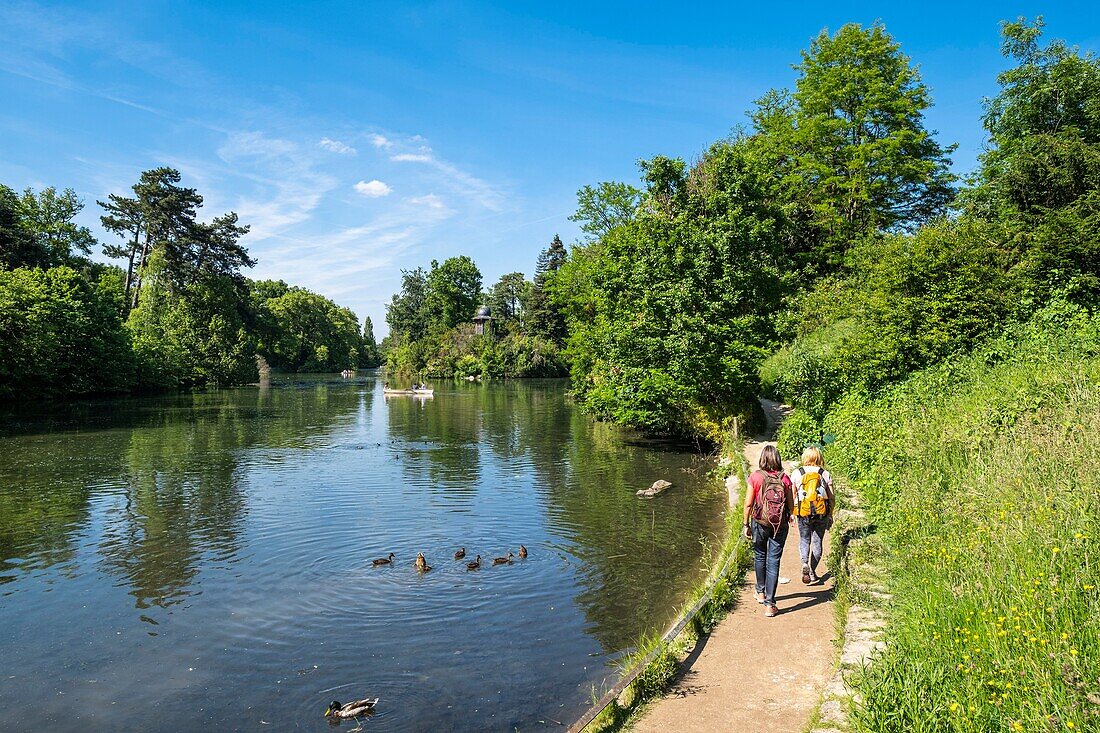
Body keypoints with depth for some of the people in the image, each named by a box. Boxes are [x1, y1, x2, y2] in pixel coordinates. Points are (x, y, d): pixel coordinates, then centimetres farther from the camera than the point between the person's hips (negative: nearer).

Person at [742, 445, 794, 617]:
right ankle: (769, 604, 5)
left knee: (760, 557, 21)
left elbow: (748, 503, -8)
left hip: (759, 523, 0)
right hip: (780, 525, 0)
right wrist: (788, 516, 20)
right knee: (773, 561, 4)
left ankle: (761, 593, 38)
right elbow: (791, 505, -1)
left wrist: (746, 524, 3)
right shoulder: (785, 478, -7)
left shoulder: (755, 476, -10)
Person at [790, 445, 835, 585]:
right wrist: (830, 516, 12)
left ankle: (805, 564, -11)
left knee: (804, 540, 14)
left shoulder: (797, 473, -3)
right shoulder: (825, 474, -1)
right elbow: (831, 498, 1)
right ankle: (812, 572, 17)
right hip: (822, 513, 1)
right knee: (817, 542, 13)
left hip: (803, 514, 0)